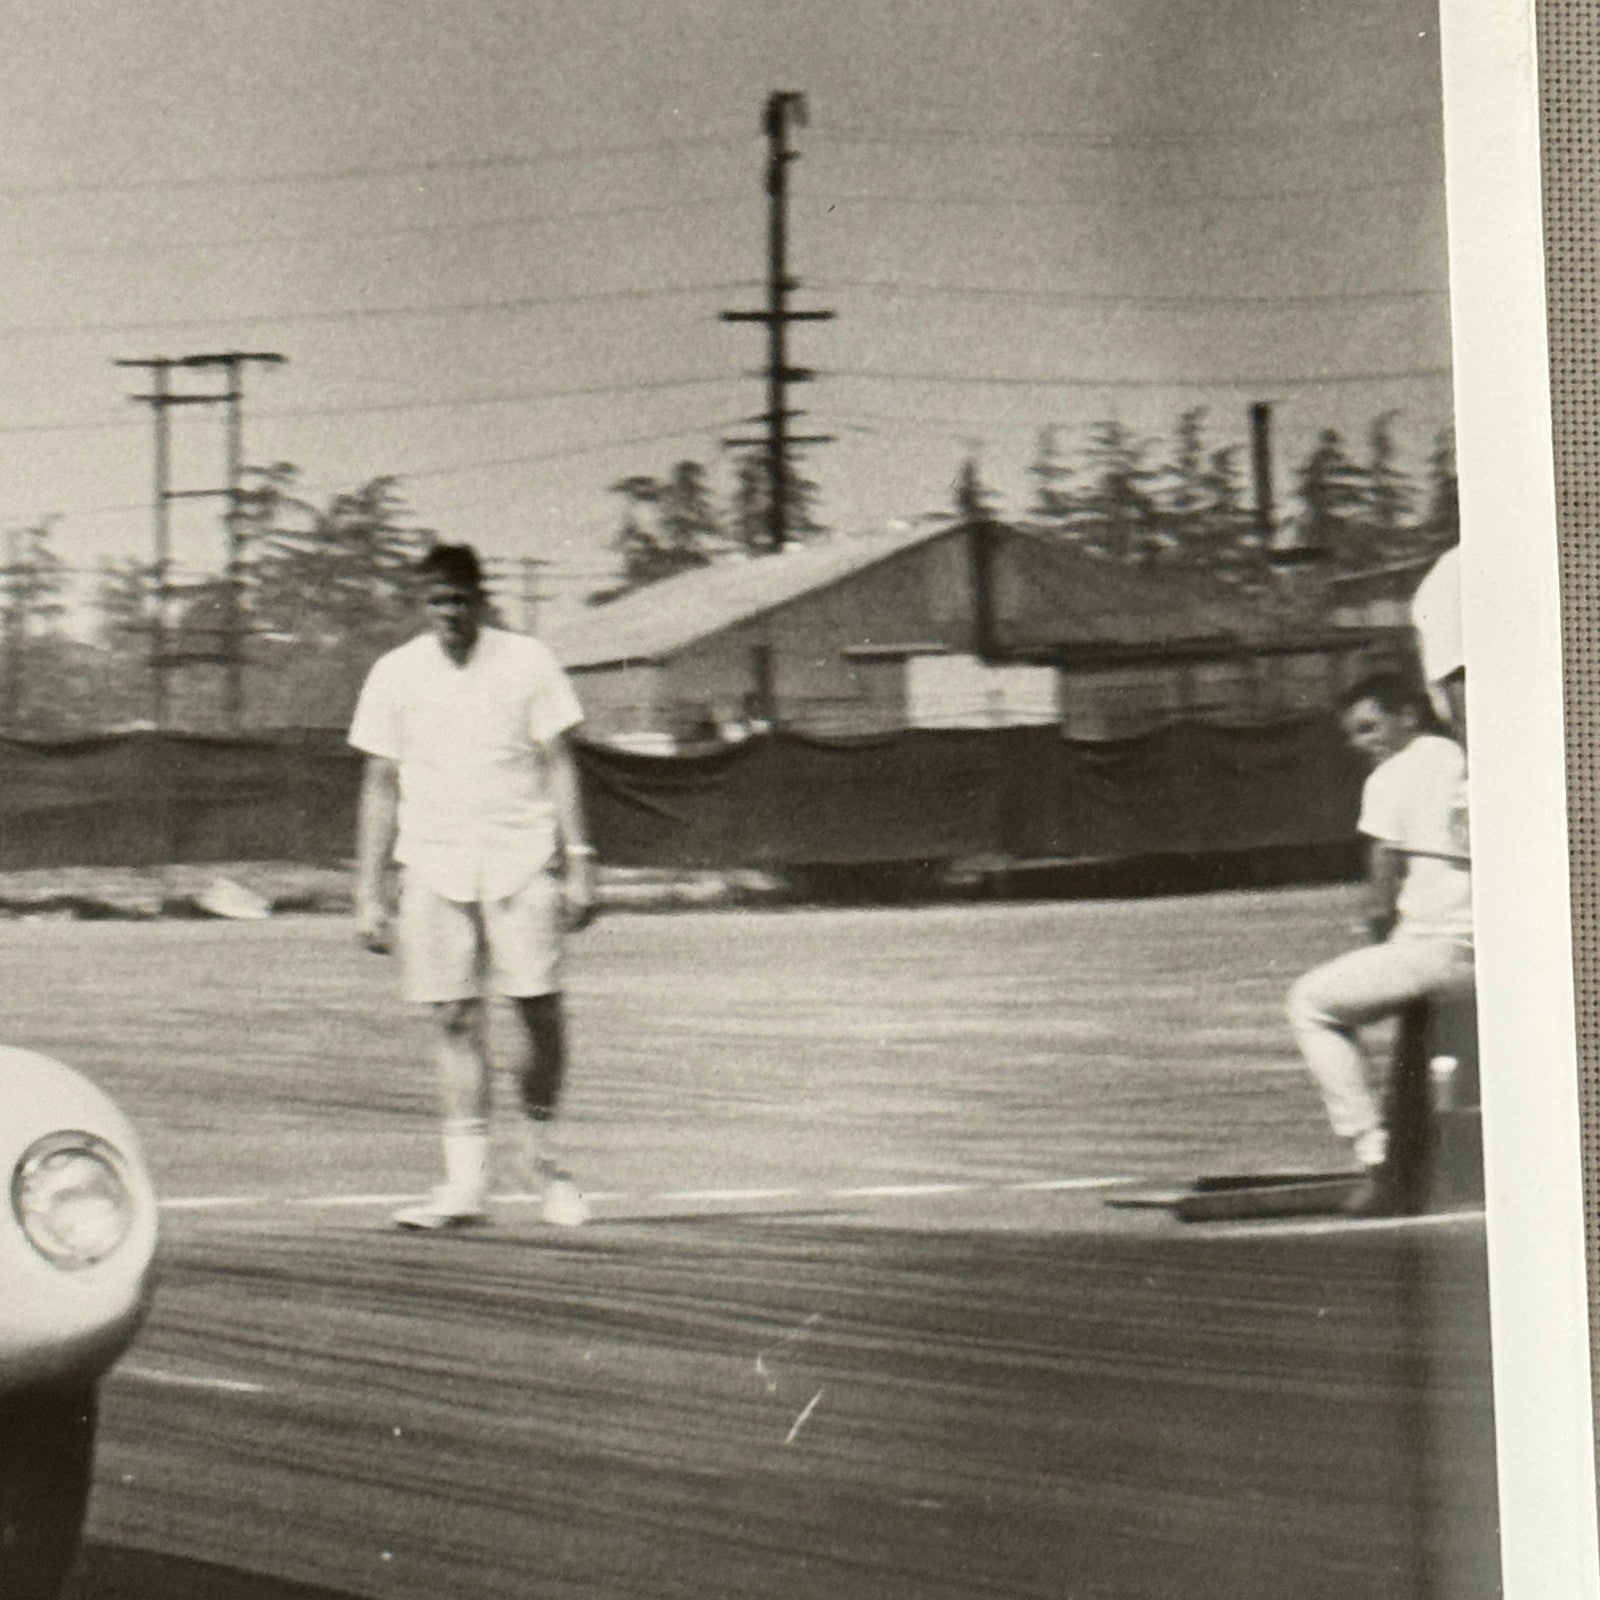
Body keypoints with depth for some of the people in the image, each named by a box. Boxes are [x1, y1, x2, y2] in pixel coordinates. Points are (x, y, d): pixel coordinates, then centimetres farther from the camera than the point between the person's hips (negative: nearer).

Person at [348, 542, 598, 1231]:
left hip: (523, 860, -1)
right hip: (433, 865, 1)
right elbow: (380, 785, 10)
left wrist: (577, 862, -4)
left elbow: (559, 766, 5)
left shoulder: (527, 663, 3)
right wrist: (369, 891, 6)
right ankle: (465, 1181, 1)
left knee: (539, 1010, -7)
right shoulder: (395, 674, 7)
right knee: (455, 1020, -2)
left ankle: (538, 1150, 14)